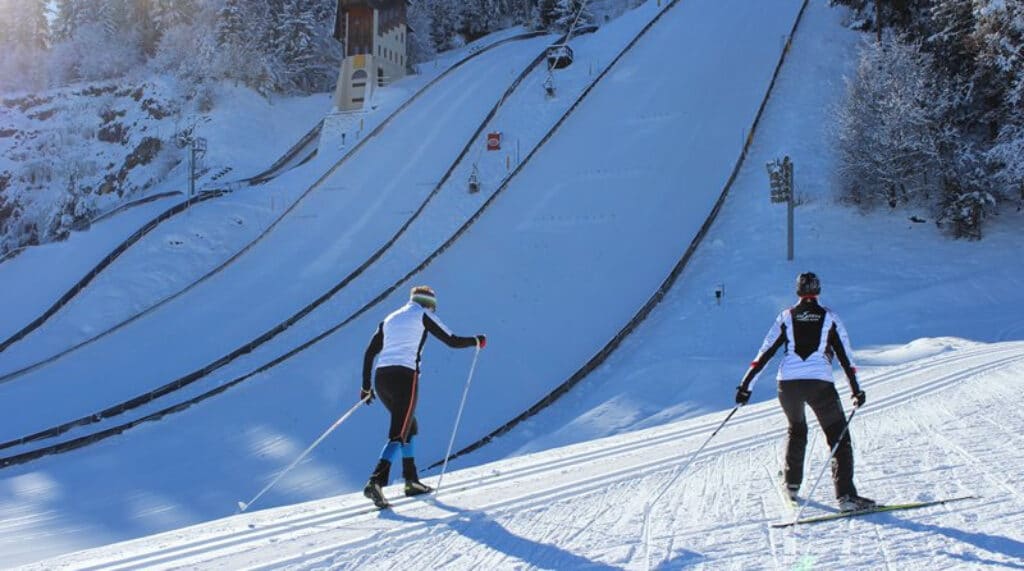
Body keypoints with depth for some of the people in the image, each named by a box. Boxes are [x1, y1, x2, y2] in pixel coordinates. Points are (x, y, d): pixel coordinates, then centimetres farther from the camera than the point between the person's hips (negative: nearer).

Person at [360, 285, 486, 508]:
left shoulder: (390, 319, 23)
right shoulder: (423, 315, 6)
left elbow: (369, 353, 17)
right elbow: (452, 341, 5)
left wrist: (365, 387, 21)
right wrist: (477, 341, 23)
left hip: (381, 378, 7)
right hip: (405, 377, -7)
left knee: (410, 425, 23)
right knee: (399, 434, -9)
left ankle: (411, 480, 23)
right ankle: (375, 482, -25)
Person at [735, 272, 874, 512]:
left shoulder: (786, 317, 10)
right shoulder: (829, 317, 8)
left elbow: (764, 354, 7)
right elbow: (845, 357, 8)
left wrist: (745, 386, 8)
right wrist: (857, 391, 13)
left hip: (788, 383, 3)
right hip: (820, 384, -2)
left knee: (796, 430, 29)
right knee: (839, 438, 3)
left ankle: (792, 484, 32)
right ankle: (845, 495, -10)